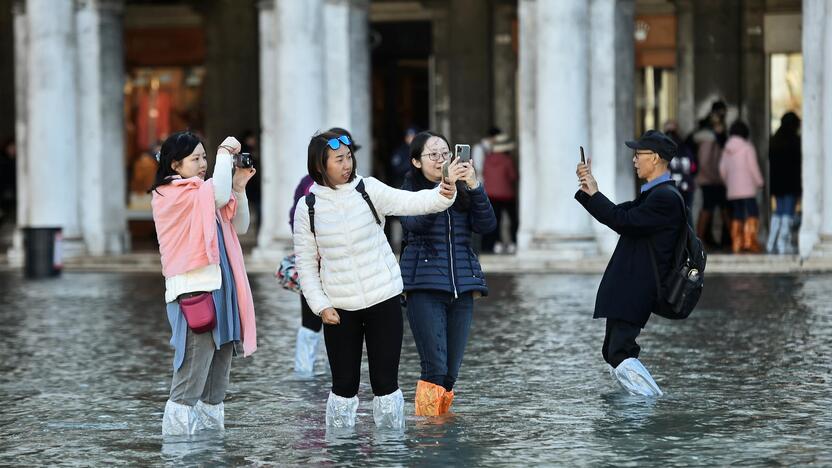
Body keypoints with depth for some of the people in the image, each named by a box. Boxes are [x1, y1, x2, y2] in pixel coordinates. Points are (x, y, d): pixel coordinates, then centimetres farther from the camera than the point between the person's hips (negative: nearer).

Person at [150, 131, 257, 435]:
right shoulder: (171, 193, -6)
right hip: (194, 294, -9)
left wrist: (239, 186, 8)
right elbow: (219, 194, -20)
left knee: (216, 386, 10)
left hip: (219, 292, 9)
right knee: (188, 387, -12)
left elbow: (239, 227, 19)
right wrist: (225, 153, -7)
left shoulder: (202, 194, 20)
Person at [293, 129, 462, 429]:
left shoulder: (368, 189, -5)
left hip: (383, 300, 0)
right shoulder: (308, 208, -3)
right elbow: (306, 263, 3)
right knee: (344, 385, 8)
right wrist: (321, 305, -5)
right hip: (339, 308, 0)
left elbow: (411, 202, -19)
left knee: (385, 382, 3)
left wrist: (443, 194, -38)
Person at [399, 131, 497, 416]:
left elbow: (487, 225, -1)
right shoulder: (409, 191, 2)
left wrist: (474, 186, -15)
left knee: (452, 371, 3)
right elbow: (415, 223, -18)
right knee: (435, 368, -14)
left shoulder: (462, 191, 13)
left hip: (462, 286, 4)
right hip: (425, 286, -4)